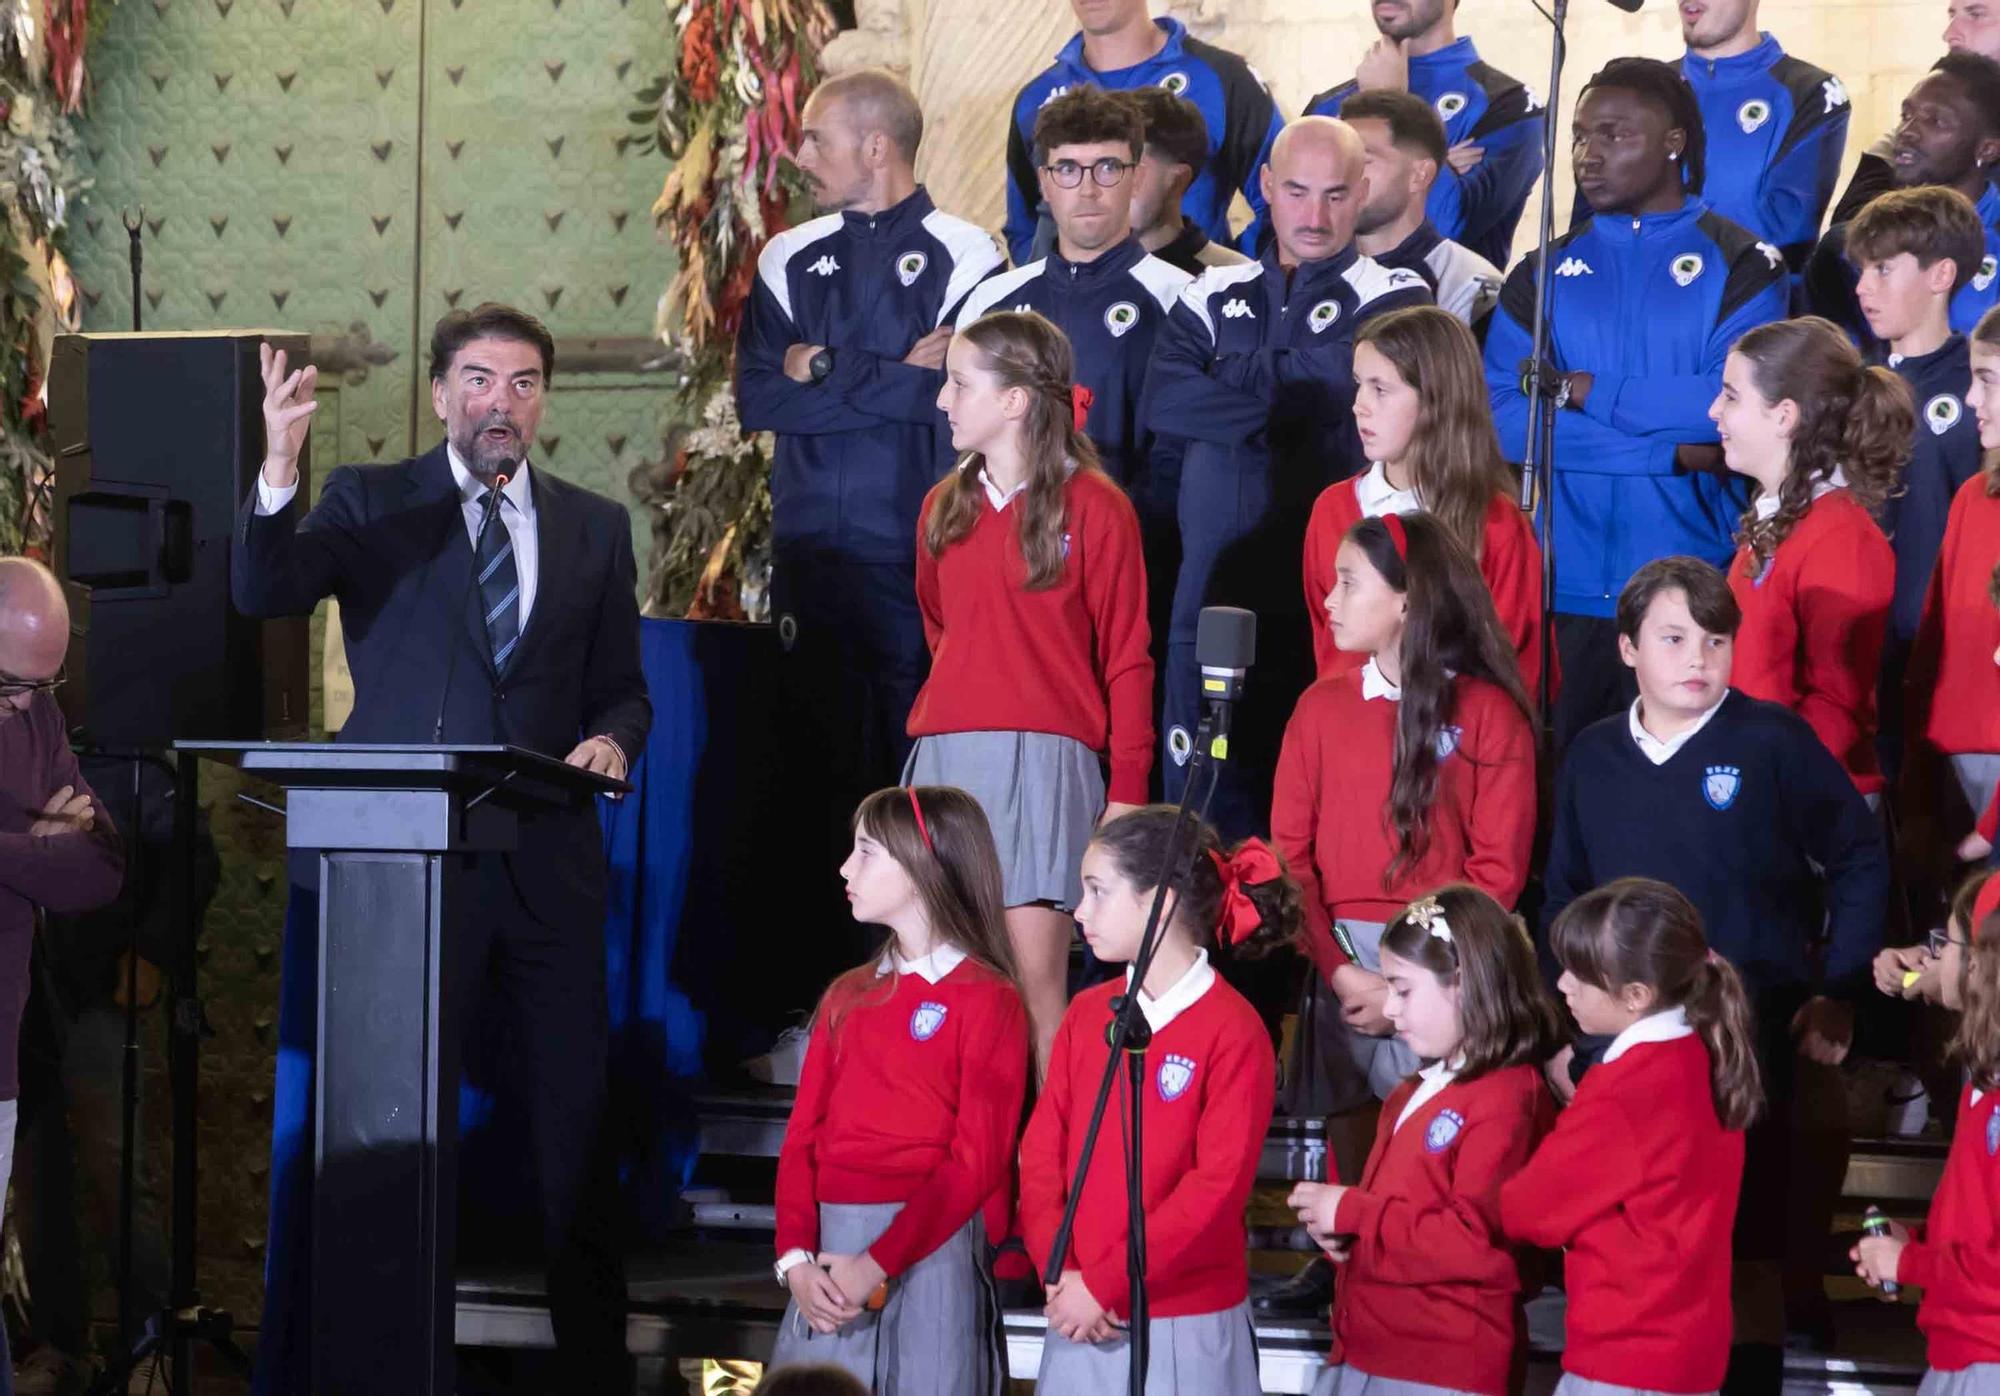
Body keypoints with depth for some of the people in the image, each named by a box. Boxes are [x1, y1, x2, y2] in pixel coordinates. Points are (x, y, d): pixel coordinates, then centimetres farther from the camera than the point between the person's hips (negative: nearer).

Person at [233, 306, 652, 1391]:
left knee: (578, 1128, 7)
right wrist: (280, 469, -29)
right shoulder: (369, 502, 4)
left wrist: (611, 739, -7)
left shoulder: (596, 527, 13)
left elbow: (623, 689, 16)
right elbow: (264, 594, -12)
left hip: (549, 863, 3)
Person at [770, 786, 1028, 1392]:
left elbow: (977, 1163, -11)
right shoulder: (848, 997, 16)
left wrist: (878, 1264, -17)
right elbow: (803, 1137, 10)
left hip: (932, 1250, -5)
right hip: (830, 1251, 5)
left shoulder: (988, 1001, -4)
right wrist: (796, 1257, -6)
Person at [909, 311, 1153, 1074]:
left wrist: (1127, 788, -7)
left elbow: (1126, 659, -3)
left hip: (1043, 758, -5)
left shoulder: (1094, 508, -2)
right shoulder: (944, 506, 15)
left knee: (1035, 981, -8)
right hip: (947, 757, 5)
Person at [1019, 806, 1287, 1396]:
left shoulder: (1233, 1030, -11)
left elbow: (1216, 1188, -16)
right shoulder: (1085, 1015, 8)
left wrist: (1103, 1283, -15)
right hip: (1079, 1322, 5)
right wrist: (1058, 1274, -9)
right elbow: (1041, 1150, 4)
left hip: (1187, 1327, -5)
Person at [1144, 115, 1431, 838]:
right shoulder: (1214, 295, 14)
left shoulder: (1394, 299, 3)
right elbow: (1162, 398, -2)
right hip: (1214, 582, 4)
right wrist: (1292, 414, -8)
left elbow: (1330, 380, -14)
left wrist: (1227, 380, 0)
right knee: (1197, 783, 4)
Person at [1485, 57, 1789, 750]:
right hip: (1564, 581, 3)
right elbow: (1503, 418, -4)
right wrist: (1671, 452, -12)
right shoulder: (1543, 272, 9)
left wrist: (1583, 392, -10)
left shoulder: (1739, 264, 1)